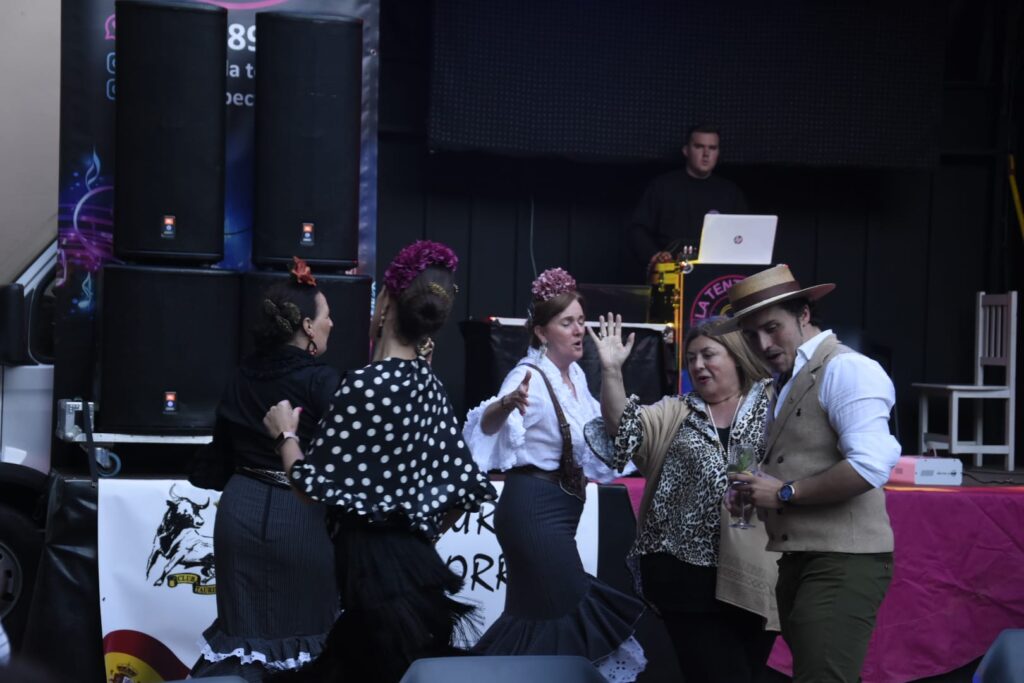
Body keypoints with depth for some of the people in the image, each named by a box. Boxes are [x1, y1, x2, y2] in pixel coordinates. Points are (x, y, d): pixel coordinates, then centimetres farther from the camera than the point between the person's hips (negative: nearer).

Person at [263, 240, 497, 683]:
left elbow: (313, 485, -16)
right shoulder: (428, 384, 6)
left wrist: (286, 433, 2)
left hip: (371, 564, -8)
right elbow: (462, 487, 9)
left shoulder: (366, 384, -16)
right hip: (417, 560, 8)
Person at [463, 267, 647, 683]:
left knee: (538, 611, 15)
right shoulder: (530, 376, -19)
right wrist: (506, 404, -60)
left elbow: (590, 433, 23)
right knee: (566, 611, -5)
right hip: (534, 507, -9)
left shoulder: (575, 374, 7)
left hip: (559, 507, 9)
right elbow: (487, 425, -39)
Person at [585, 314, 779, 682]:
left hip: (753, 572, 0)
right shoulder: (675, 414, 11)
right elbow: (625, 428, -3)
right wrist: (612, 371, -14)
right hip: (688, 572, 0)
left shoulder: (775, 402, 8)